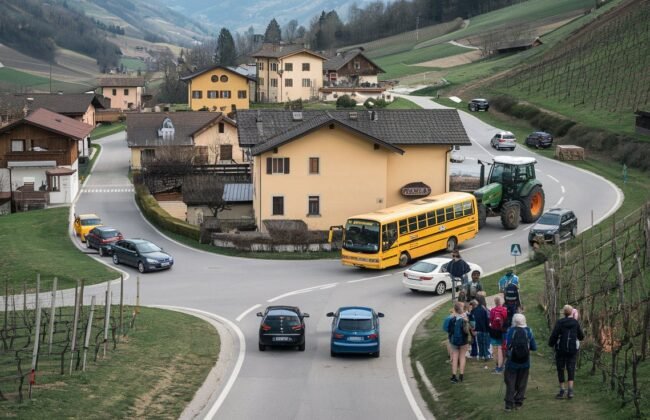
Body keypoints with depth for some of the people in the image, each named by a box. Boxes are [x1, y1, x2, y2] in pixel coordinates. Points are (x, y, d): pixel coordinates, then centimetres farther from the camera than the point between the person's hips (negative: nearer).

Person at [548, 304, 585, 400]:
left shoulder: (559, 322, -9)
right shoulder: (576, 323, -1)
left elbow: (554, 335, -12)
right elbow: (581, 336, 8)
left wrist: (551, 344, 6)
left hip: (561, 349, -2)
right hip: (573, 349, 2)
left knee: (561, 369, 7)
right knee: (571, 369, 5)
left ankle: (562, 391, 7)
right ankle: (570, 390, -7)